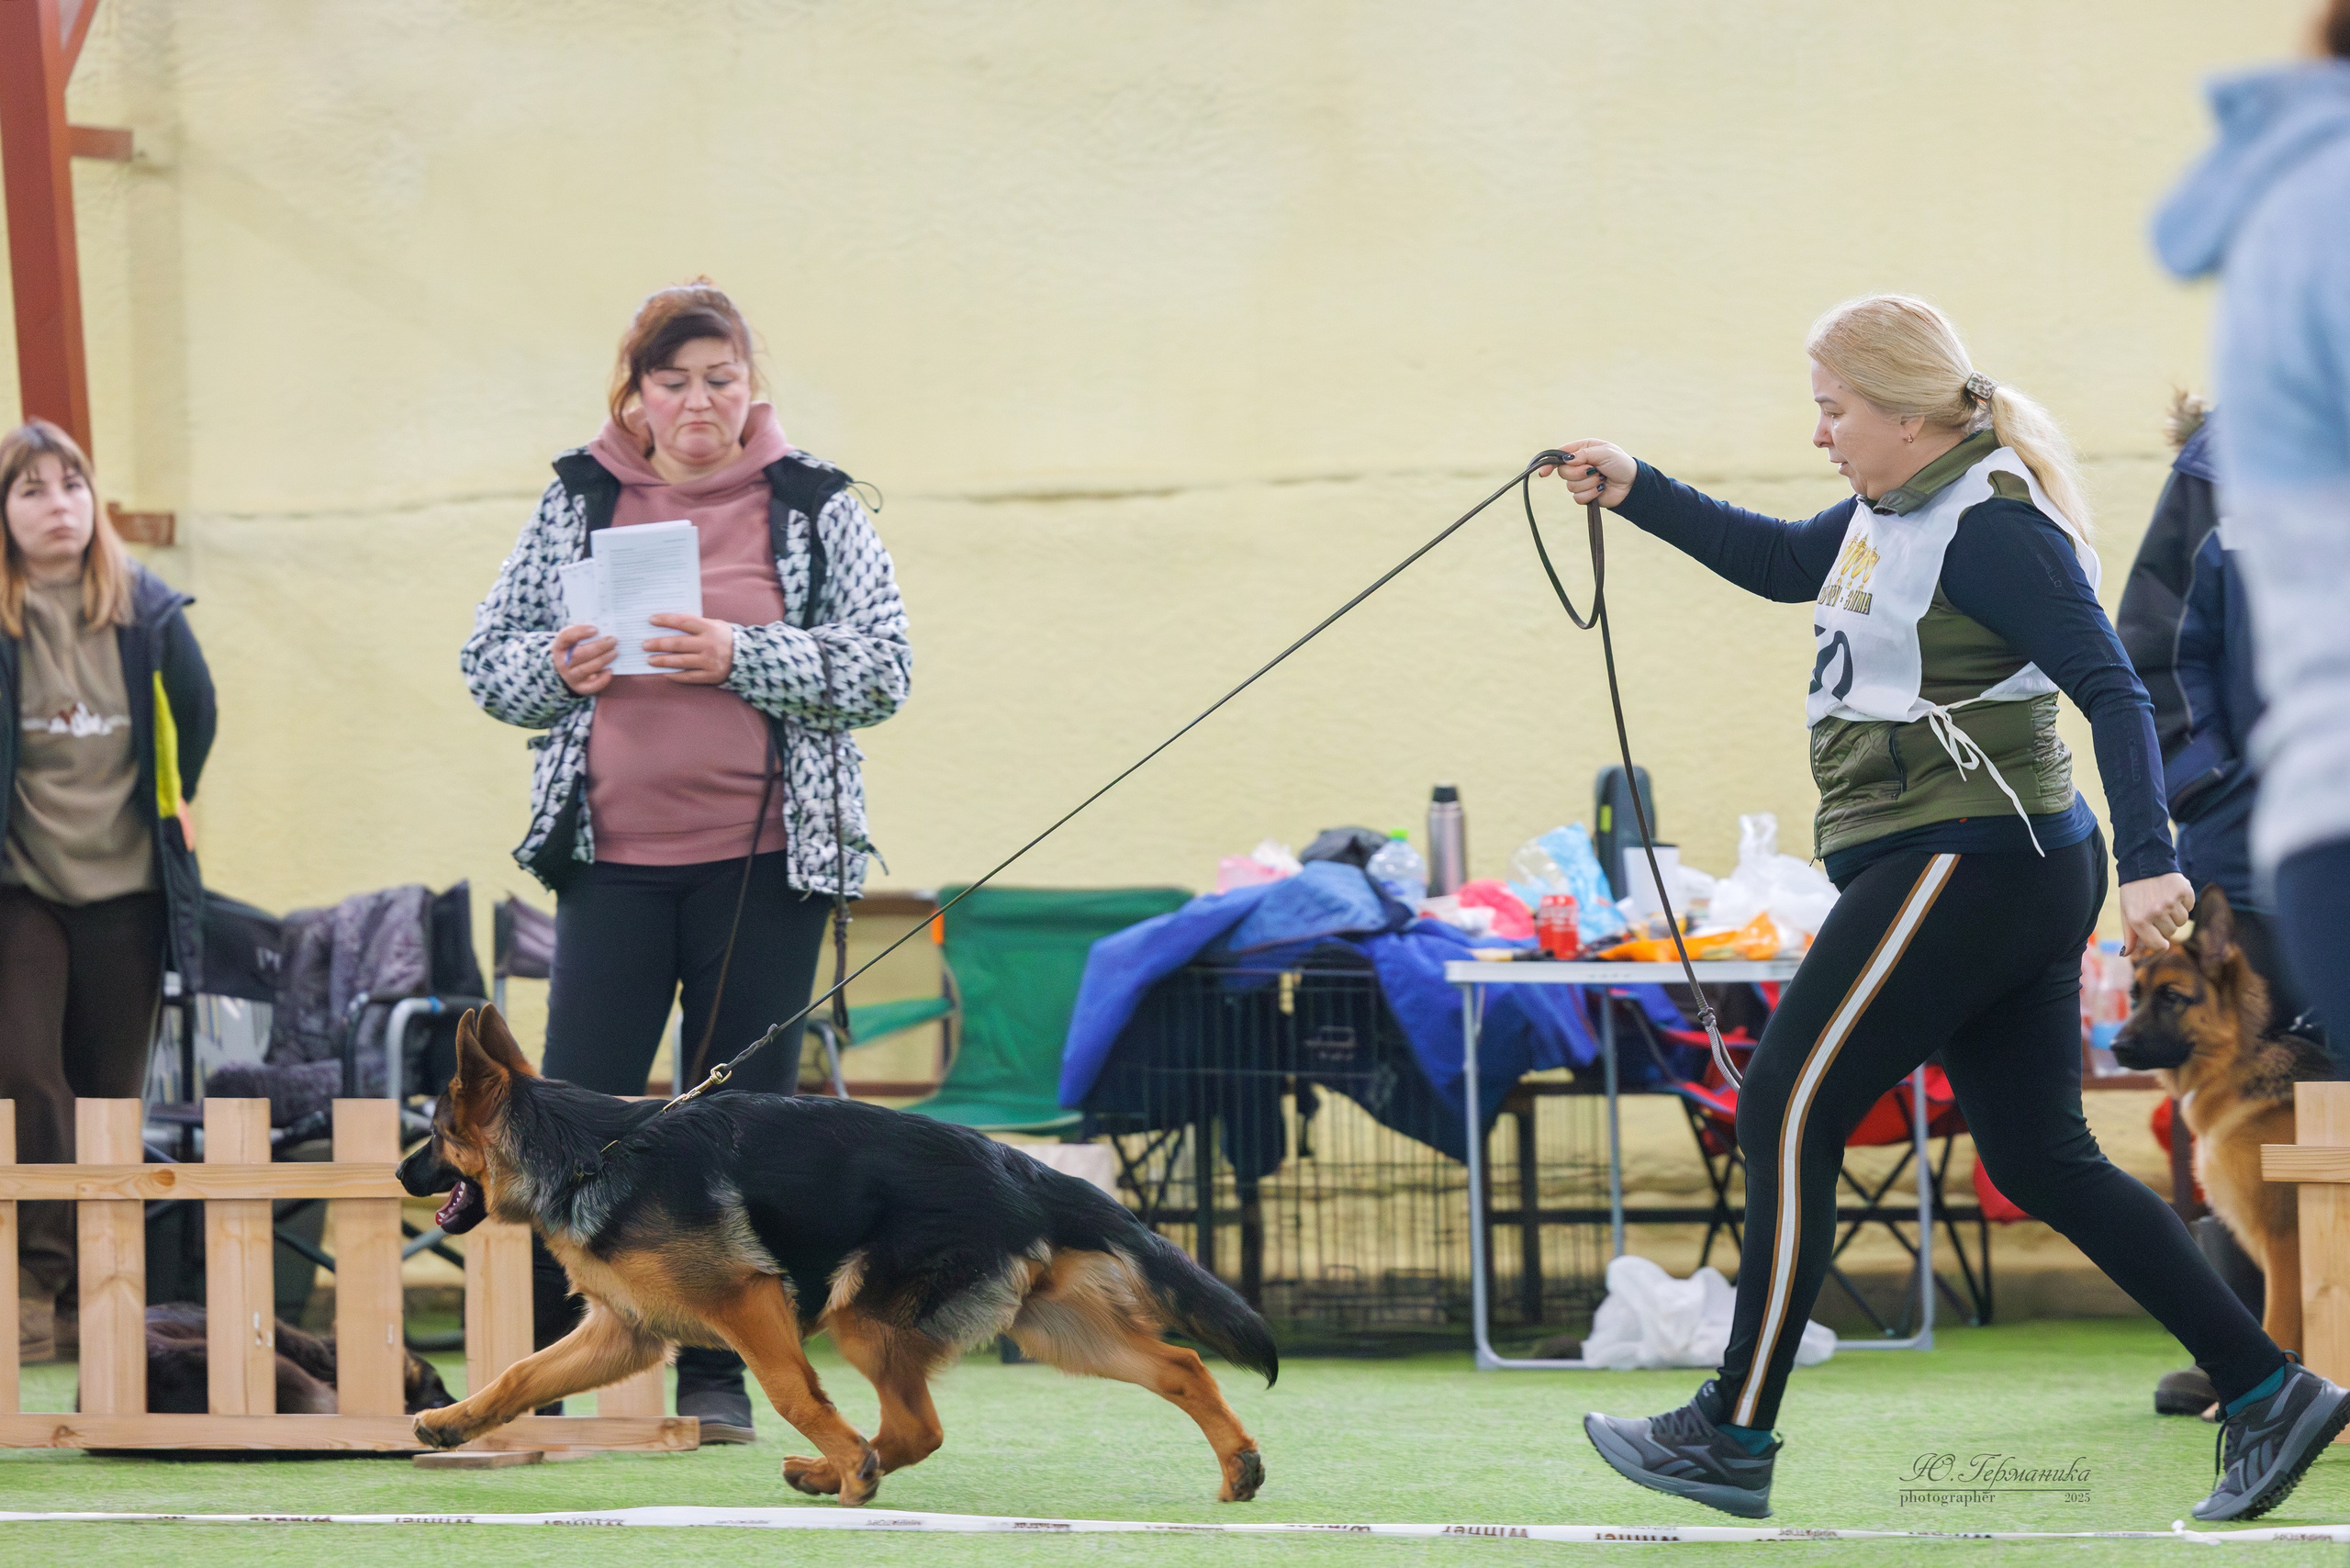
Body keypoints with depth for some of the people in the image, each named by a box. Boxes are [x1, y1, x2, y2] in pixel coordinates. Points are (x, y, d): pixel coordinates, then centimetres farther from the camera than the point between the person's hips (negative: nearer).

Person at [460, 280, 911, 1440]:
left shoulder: (813, 507, 4)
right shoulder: (580, 502, 8)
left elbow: (882, 669, -3)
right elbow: (488, 660, 11)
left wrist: (742, 658, -16)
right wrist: (558, 668, -10)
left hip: (765, 862, -1)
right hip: (612, 859, 1)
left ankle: (716, 1374, 12)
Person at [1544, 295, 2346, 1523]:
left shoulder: (1988, 529, -15)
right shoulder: (1898, 512, 14)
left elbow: (2112, 689, -21)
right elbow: (1782, 562, 31)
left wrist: (2148, 860, -30)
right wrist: (1638, 493, 23)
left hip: (1963, 861, -10)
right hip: (2021, 871, 10)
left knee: (1786, 1114, -6)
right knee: (2041, 1158, 9)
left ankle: (1732, 1439, -3)